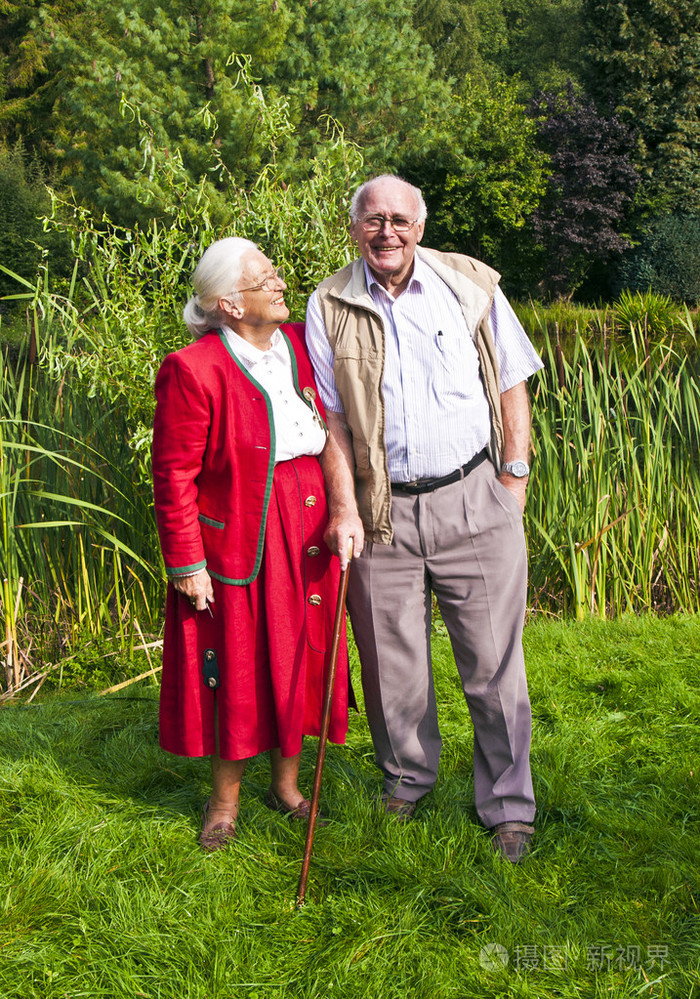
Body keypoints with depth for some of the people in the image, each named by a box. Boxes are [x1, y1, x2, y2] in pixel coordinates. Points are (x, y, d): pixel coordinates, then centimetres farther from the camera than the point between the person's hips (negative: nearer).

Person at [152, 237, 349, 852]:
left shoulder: (302, 345, 4)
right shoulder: (193, 370, -15)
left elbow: (330, 437, 14)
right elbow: (174, 475, -12)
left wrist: (341, 513, 9)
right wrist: (186, 562, -13)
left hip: (307, 535, 6)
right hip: (237, 541, -5)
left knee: (301, 660, 14)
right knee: (236, 673, 7)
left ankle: (287, 784, 34)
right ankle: (225, 800, 27)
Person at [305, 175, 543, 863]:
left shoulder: (470, 284, 2)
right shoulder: (329, 308, 3)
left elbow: (512, 384, 8)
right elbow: (330, 417, 3)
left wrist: (514, 478, 2)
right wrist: (344, 510, -5)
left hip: (474, 500, 0)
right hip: (382, 512, 1)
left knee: (494, 664, 3)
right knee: (392, 664, 10)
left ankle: (508, 807, 20)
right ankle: (407, 778, 35)